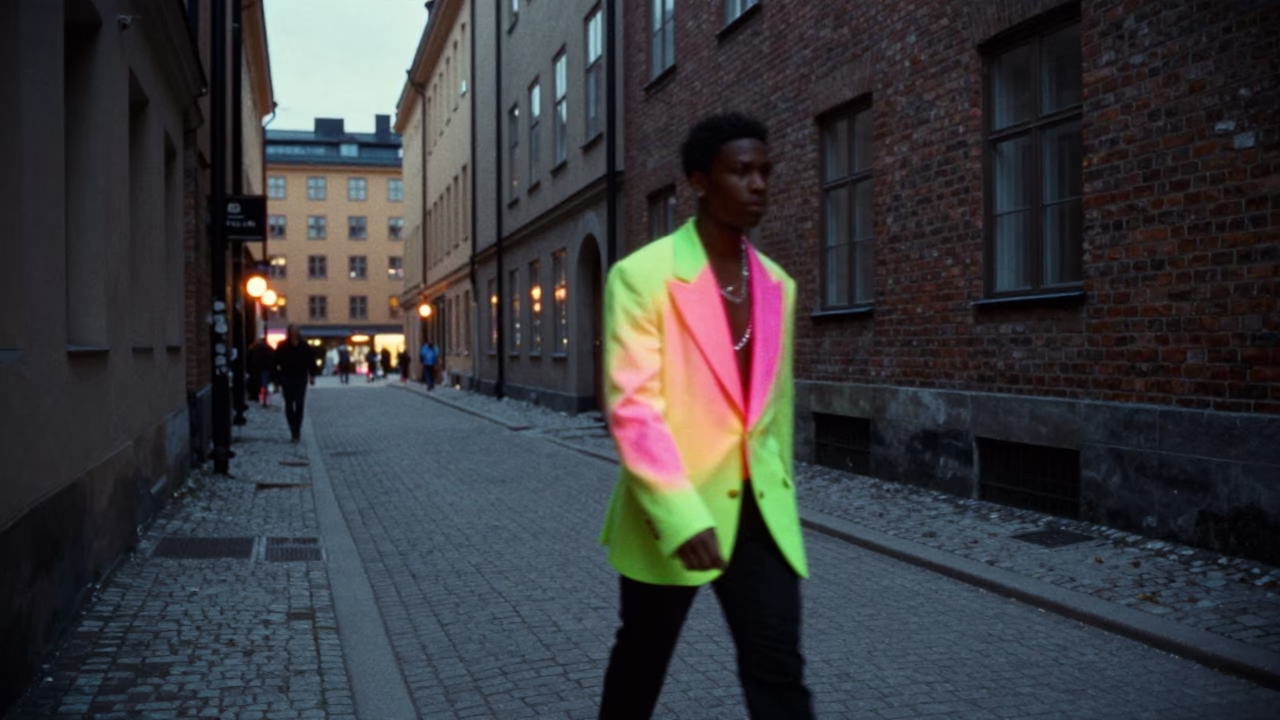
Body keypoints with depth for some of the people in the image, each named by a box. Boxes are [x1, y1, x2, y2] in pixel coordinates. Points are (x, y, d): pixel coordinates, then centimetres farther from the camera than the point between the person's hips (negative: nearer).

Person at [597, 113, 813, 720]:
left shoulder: (777, 284, 7)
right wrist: (681, 516, -27)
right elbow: (632, 407, -19)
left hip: (758, 509, 4)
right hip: (671, 513, -4)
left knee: (778, 670, -2)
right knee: (641, 662, 16)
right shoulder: (642, 276, -12)